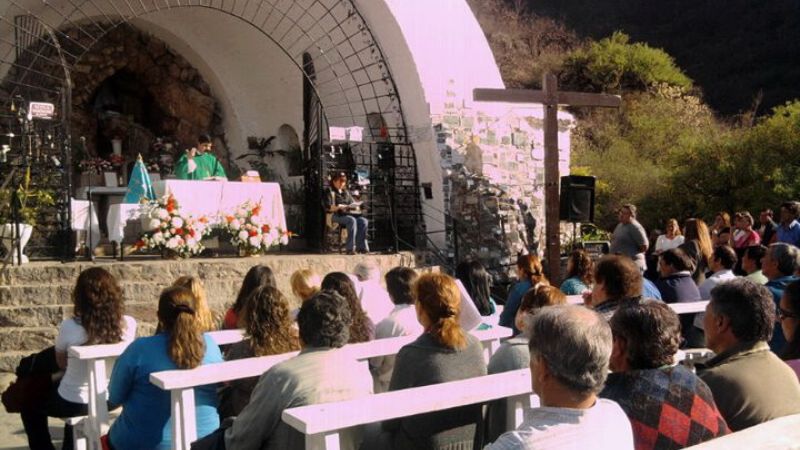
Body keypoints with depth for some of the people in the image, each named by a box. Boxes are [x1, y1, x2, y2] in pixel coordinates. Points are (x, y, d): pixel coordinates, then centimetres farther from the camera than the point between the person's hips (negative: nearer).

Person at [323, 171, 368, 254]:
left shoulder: (346, 192, 28)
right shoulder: (329, 192, 7)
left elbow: (353, 203, 25)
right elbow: (328, 207, -6)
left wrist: (356, 206, 1)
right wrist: (339, 207, -20)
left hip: (349, 214, 6)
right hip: (336, 215, -6)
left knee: (363, 221, -24)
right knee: (352, 220, -37)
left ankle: (361, 247, -30)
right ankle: (350, 248, -40)